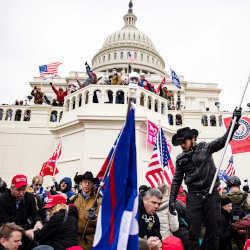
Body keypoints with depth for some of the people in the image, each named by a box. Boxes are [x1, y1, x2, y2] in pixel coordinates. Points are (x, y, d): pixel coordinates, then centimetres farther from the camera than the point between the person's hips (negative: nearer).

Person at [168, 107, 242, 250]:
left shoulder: (205, 148, 3)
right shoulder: (180, 159, 8)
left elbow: (224, 140, -3)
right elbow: (177, 180, 10)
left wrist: (234, 122, -14)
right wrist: (172, 199, 4)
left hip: (211, 194, -1)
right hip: (194, 196, 1)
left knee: (213, 228, 6)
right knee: (194, 230, -2)